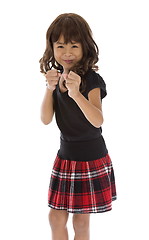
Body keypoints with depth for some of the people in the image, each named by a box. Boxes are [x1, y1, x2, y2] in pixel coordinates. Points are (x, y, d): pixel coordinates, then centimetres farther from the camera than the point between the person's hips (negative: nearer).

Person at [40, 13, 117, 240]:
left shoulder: (92, 80, -16)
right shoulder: (56, 77, 2)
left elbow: (98, 121, -30)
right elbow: (46, 119, -4)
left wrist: (76, 93, -45)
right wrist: (50, 89, -19)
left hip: (91, 157, -5)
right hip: (66, 154, 5)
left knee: (81, 222, 5)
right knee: (56, 218, 11)